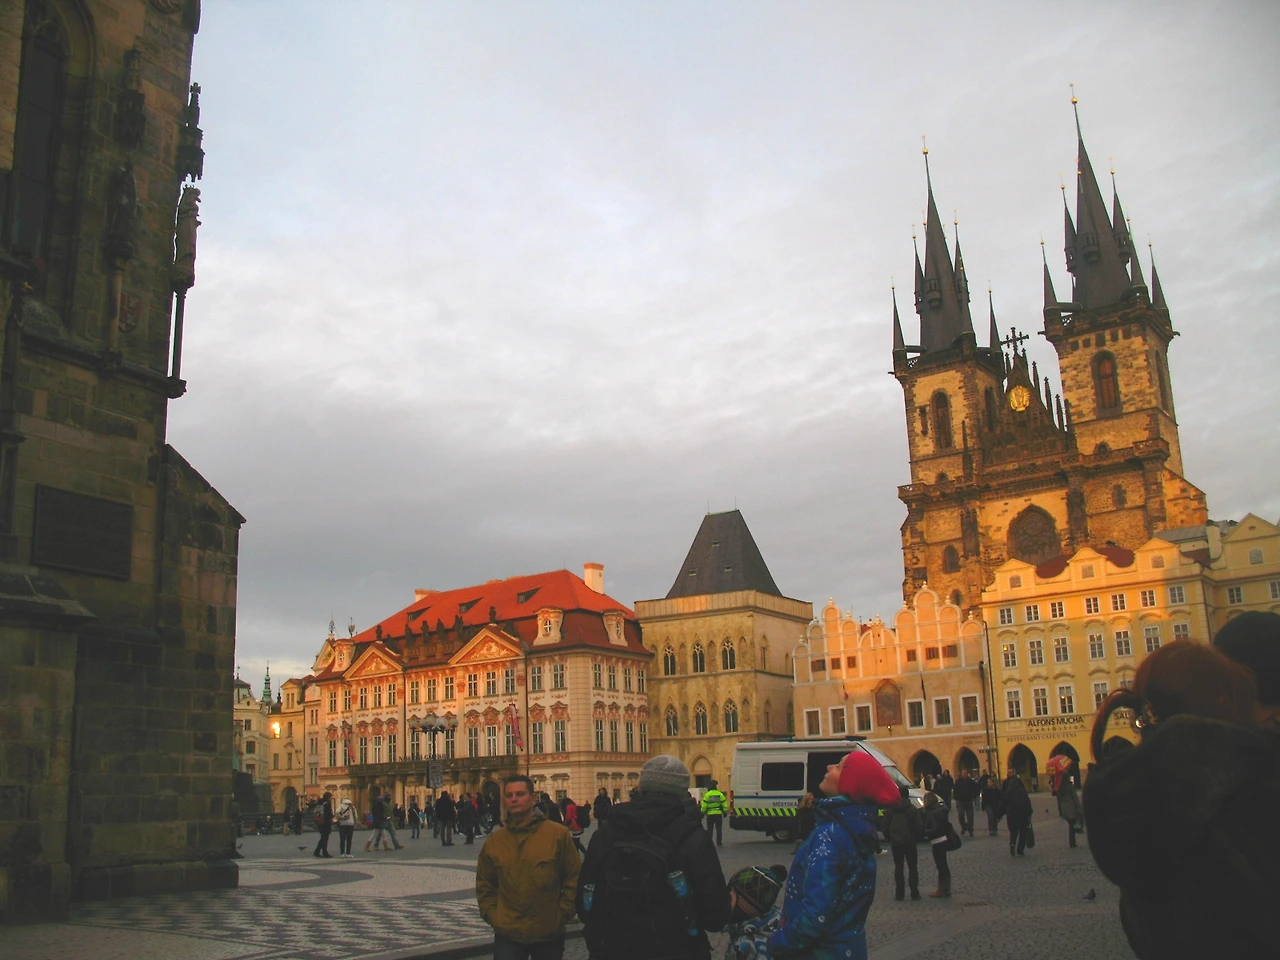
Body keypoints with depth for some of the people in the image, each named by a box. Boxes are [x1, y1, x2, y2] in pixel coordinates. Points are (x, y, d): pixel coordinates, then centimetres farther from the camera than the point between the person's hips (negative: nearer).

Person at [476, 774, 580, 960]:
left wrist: (562, 913, -5)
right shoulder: (494, 841, 3)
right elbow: (484, 885, 12)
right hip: (507, 934, 1)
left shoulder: (557, 834, -5)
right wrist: (492, 915, 1)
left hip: (549, 933, -1)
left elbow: (574, 878, -1)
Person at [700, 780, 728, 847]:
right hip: (719, 814, 1)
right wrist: (725, 812, 9)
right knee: (719, 829, 10)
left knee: (710, 829, 7)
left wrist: (703, 812, 0)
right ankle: (719, 842, 11)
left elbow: (704, 805, -8)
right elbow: (724, 804, 0)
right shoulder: (720, 794, -2)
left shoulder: (707, 795, -6)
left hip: (710, 814, -1)